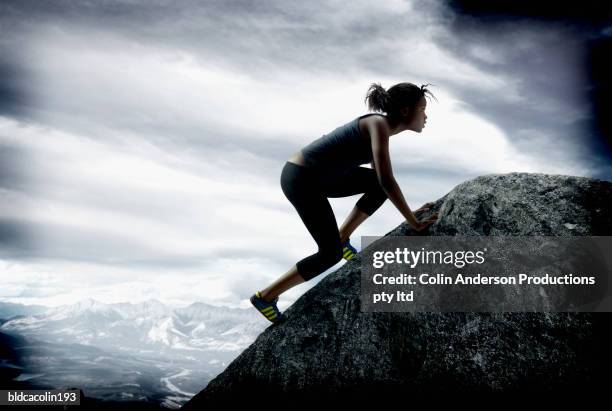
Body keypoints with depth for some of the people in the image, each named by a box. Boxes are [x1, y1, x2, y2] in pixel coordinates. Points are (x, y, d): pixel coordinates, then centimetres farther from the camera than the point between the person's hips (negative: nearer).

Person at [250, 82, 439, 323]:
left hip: (314, 176, 9)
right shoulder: (379, 124, -16)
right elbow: (387, 181, -25)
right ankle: (266, 296, 4)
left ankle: (342, 238, 16)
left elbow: (383, 184, 21)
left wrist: (411, 211, 19)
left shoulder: (380, 130, 12)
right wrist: (414, 223, -20)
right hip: (300, 179, -9)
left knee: (377, 186, 10)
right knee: (331, 253, -4)